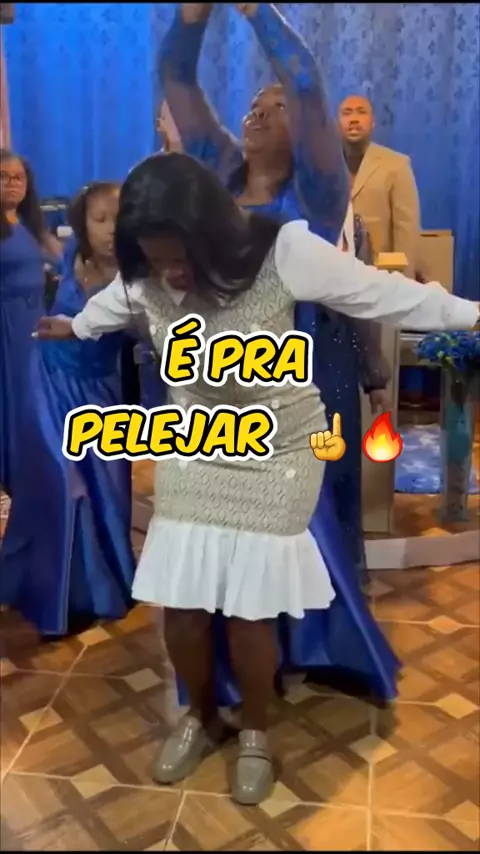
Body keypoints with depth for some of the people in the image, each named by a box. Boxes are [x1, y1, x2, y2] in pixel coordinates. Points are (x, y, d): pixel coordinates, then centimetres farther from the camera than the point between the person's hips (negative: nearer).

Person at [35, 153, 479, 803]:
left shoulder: (283, 252, -25)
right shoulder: (146, 276, -13)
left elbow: (384, 293, -13)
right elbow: (113, 302, 12)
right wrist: (74, 327, 33)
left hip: (278, 452, -3)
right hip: (193, 450, 4)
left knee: (248, 609, -3)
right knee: (178, 602, 4)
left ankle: (256, 730, 28)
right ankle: (200, 715, 34)